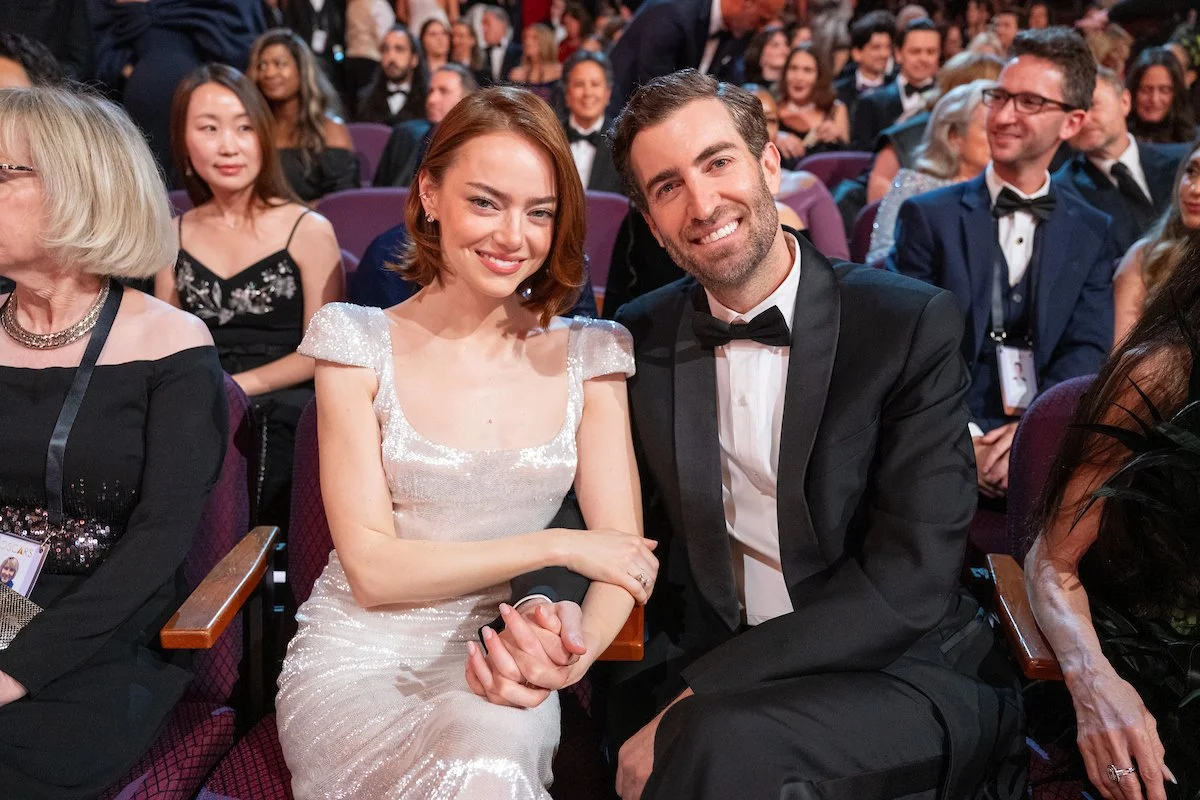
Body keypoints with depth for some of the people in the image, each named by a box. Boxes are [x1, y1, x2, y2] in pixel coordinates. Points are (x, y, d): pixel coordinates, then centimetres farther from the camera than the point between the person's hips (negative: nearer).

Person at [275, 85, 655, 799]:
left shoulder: (588, 354, 4)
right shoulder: (362, 344, -2)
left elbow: (625, 549, 0)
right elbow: (372, 569, -7)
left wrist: (573, 651, -21)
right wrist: (555, 545, -11)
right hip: (360, 661, -1)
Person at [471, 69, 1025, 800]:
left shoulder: (913, 325, -9)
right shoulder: (642, 339, 4)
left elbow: (909, 580, -16)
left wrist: (701, 692, -23)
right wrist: (543, 613, -21)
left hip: (903, 675, -4)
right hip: (709, 670, 5)